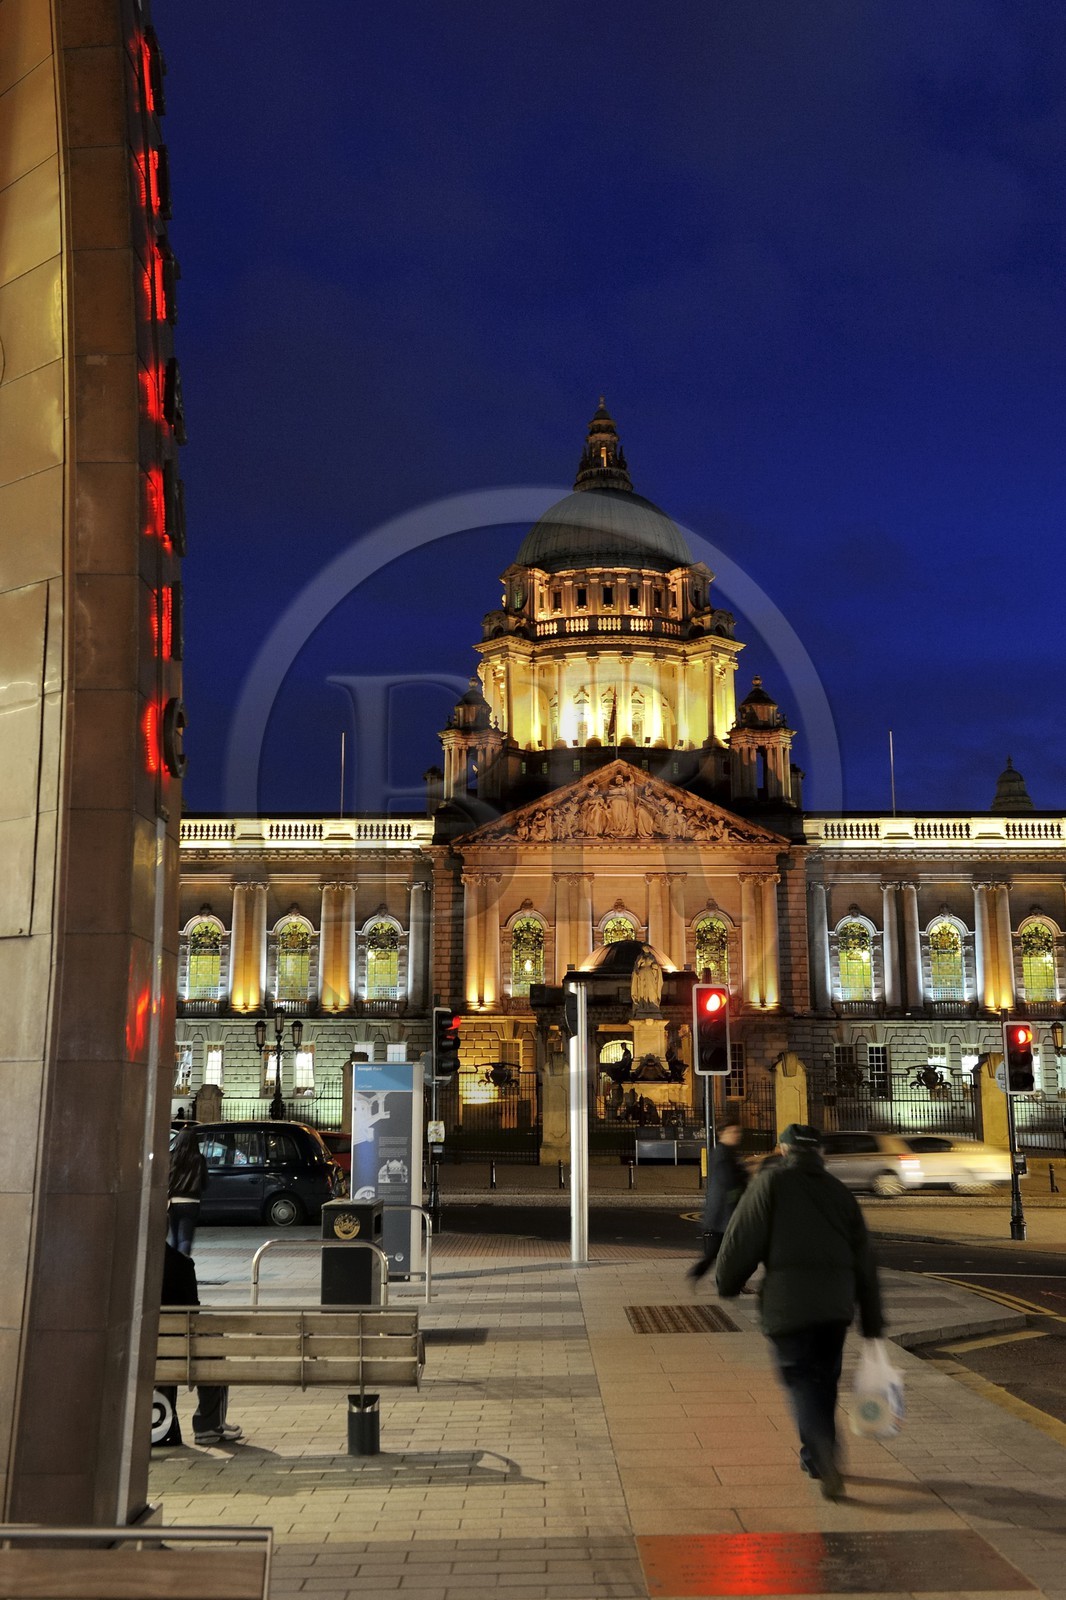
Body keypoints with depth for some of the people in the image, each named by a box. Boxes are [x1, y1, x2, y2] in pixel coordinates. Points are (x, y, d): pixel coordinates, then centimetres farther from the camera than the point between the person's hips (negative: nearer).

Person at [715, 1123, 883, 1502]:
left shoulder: (771, 1183, -1)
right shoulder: (840, 1192, 13)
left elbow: (742, 1240, -6)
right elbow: (864, 1261, 13)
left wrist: (727, 1284, 11)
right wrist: (872, 1323, 17)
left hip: (788, 1303, -5)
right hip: (836, 1304, 5)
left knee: (800, 1379, 1)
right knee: (823, 1380, 17)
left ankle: (826, 1458, -16)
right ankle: (814, 1458, 28)